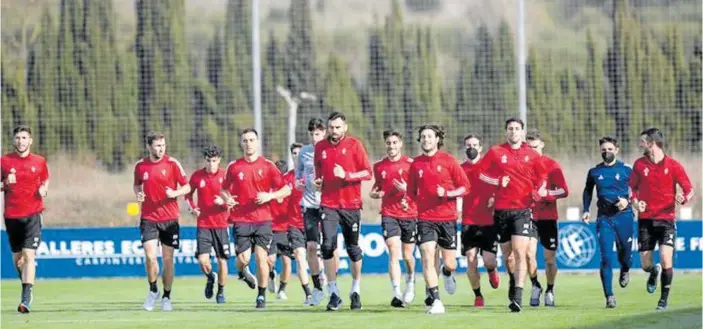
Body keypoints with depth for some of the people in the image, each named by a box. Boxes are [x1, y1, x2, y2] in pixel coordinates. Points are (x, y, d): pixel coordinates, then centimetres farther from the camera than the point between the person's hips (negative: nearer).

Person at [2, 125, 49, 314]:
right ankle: (26, 286, 35)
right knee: (17, 258, 10)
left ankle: (26, 299, -19)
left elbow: (45, 182, 18)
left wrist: (44, 190, -4)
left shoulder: (39, 162, 4)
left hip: (33, 214, -2)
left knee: (29, 256, -15)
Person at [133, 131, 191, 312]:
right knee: (150, 256, -12)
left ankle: (166, 297, 17)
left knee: (168, 259, 3)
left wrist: (175, 193, -20)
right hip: (148, 218, 1)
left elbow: (187, 187, 0)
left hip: (170, 218, -1)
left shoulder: (172, 163, -4)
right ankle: (153, 291, 11)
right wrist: (138, 193, -3)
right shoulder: (140, 165, 2)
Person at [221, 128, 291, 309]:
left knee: (261, 257, -8)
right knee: (243, 259, -6)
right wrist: (226, 198, -6)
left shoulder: (267, 166, 2)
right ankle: (242, 272, 31)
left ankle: (262, 296, 4)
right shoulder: (234, 167, 5)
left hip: (262, 219, -1)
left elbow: (286, 189, 3)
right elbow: (224, 189, 16)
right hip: (241, 220, 1)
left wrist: (270, 196, -14)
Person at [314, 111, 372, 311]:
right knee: (328, 246, -11)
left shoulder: (354, 145, -2)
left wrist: (346, 175, -19)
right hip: (328, 204, 2)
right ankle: (333, 293, -6)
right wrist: (318, 181, 1)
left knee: (353, 248, 4)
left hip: (351, 204, -2)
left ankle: (356, 291, 21)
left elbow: (367, 173, -6)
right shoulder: (320, 147, 7)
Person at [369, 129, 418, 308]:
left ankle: (410, 282, 40)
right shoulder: (379, 167, 6)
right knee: (394, 254, -14)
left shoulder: (411, 164, -2)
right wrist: (375, 193, -3)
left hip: (409, 214, -1)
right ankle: (397, 294, -19)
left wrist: (407, 189, -18)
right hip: (389, 214, 1)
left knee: (407, 255, 9)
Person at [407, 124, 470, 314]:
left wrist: (447, 193, -16)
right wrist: (417, 201, 0)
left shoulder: (448, 161, -2)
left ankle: (447, 273, 43)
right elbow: (411, 192, 16)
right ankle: (436, 302, -13)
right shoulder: (416, 164, 4)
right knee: (427, 258, -15)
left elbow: (465, 187, -1)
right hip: (425, 219, 1)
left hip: (447, 218, -1)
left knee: (450, 263, 4)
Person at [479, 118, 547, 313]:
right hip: (501, 210, 2)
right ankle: (513, 282, 38)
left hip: (523, 209, -2)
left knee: (520, 253, -15)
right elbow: (481, 174, 9)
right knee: (507, 254, 10)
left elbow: (542, 178, 14)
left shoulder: (532, 155, 4)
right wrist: (498, 181, -8)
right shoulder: (496, 152, 4)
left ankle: (517, 296, -20)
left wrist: (538, 192, -6)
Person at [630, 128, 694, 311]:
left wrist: (683, 199, -24)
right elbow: (632, 188, 15)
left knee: (666, 258, -17)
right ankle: (654, 272, 38)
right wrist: (635, 202, -5)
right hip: (645, 220, 3)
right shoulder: (639, 164, 4)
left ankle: (664, 299, -2)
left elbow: (690, 191, -2)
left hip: (666, 219, -3)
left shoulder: (673, 166, -4)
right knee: (645, 265, 1)